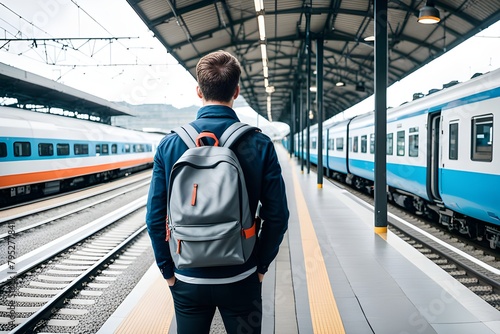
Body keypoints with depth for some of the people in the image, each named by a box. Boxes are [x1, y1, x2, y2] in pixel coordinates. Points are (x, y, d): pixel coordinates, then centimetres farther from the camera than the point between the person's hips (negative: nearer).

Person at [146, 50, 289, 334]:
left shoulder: (170, 145, -8)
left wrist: (169, 270, 6)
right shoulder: (260, 145, -11)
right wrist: (261, 266, 4)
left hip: (187, 280, 1)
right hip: (241, 279, -1)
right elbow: (277, 215, -10)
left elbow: (155, 217, -6)